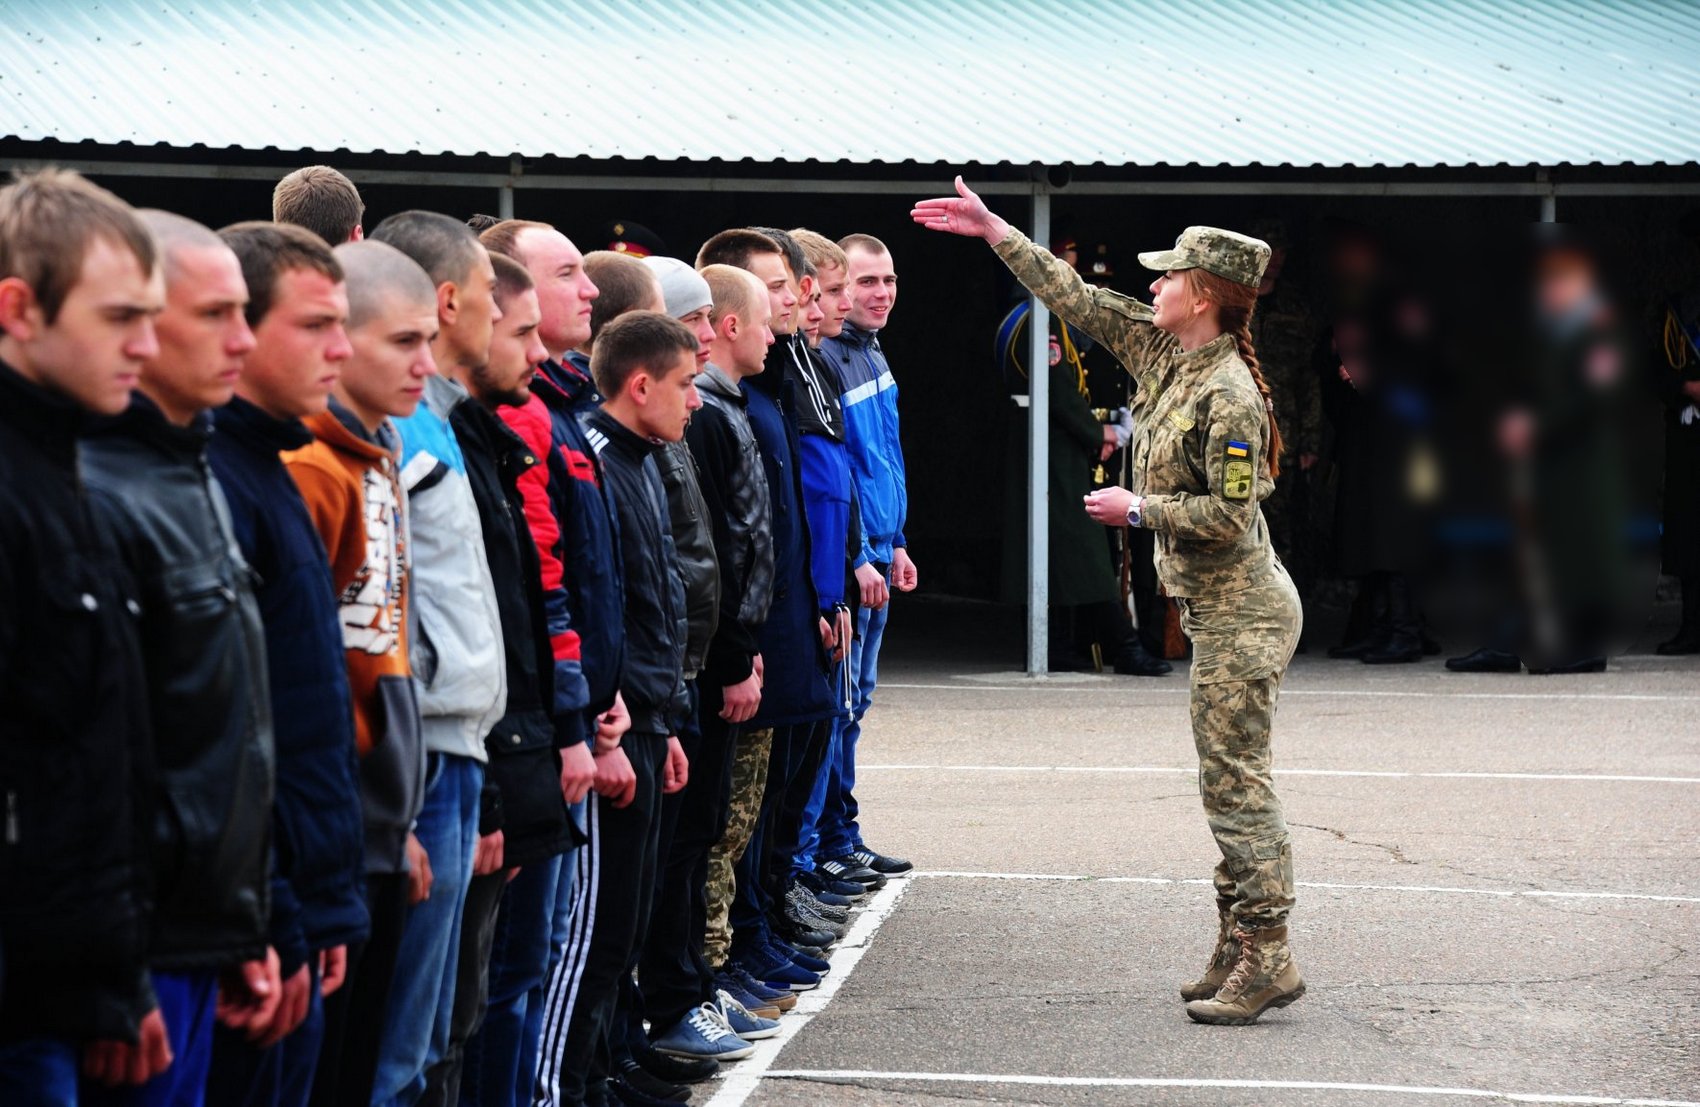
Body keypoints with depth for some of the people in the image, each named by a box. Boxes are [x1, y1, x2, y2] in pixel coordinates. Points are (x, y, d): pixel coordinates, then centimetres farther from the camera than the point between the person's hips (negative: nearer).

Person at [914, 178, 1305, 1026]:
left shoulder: (1228, 397, -19)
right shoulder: (1163, 354, 7)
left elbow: (1229, 514, -22)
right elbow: (1078, 300, 14)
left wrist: (1137, 510, -12)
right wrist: (993, 229, 15)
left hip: (1240, 611, -10)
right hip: (1215, 607, 10)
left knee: (1235, 780, -8)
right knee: (1227, 781, 11)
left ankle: (1266, 957, -5)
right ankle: (1239, 950, 16)